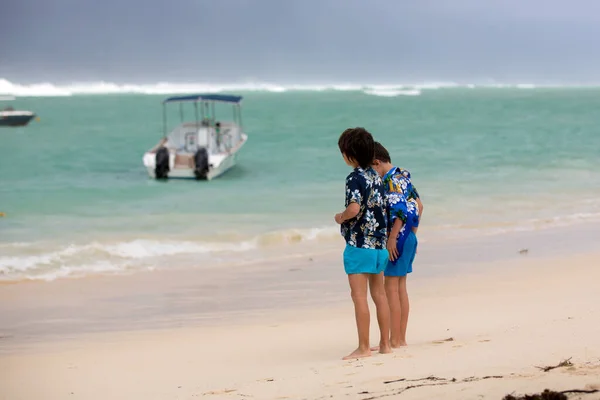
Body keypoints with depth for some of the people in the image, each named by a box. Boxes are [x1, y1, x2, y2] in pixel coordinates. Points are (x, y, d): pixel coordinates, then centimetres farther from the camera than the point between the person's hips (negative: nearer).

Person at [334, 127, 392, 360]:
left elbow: (354, 208, -27)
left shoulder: (355, 178, -14)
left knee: (359, 295, -6)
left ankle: (363, 347, -6)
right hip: (379, 243, 8)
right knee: (379, 294, 13)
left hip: (359, 243, -8)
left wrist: (340, 218, -8)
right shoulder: (376, 176, 11)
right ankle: (385, 344, 17)